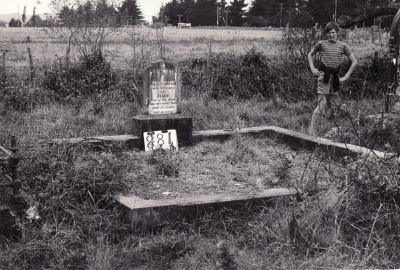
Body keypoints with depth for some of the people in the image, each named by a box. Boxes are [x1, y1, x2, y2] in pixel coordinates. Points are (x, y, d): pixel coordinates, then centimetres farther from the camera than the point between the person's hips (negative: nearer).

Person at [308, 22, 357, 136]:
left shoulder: (343, 45, 5)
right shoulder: (321, 44, 2)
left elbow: (354, 62, 7)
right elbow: (310, 55, 18)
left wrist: (345, 77, 2)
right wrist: (312, 68, 6)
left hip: (335, 76, 4)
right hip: (323, 75, -3)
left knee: (333, 105, 3)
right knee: (322, 102, -12)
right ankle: (313, 127, -8)